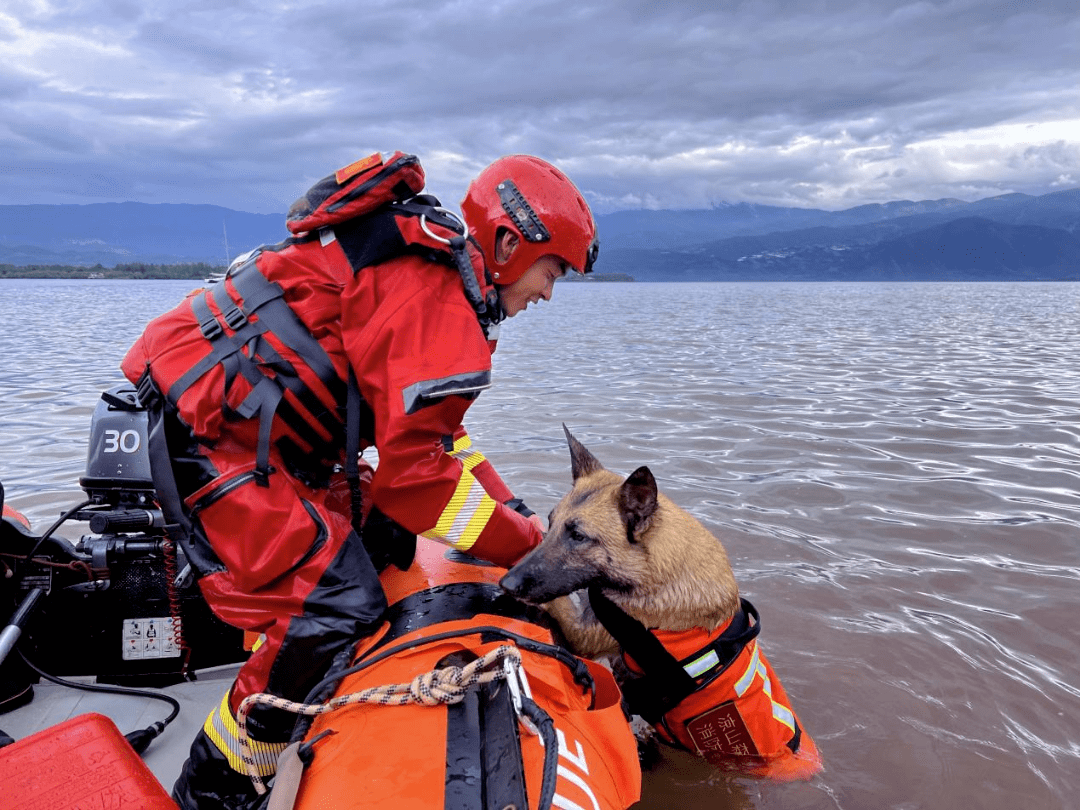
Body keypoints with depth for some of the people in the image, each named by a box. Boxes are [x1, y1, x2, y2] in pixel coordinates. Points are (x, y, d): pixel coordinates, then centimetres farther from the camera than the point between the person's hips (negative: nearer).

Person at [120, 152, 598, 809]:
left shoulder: (429, 260, 14)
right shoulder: (438, 299, -20)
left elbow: (433, 431, 17)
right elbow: (413, 470, -23)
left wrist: (510, 508, 9)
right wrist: (531, 544, -12)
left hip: (238, 420, 11)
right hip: (200, 435, -11)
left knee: (382, 536, 14)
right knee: (336, 604, -14)